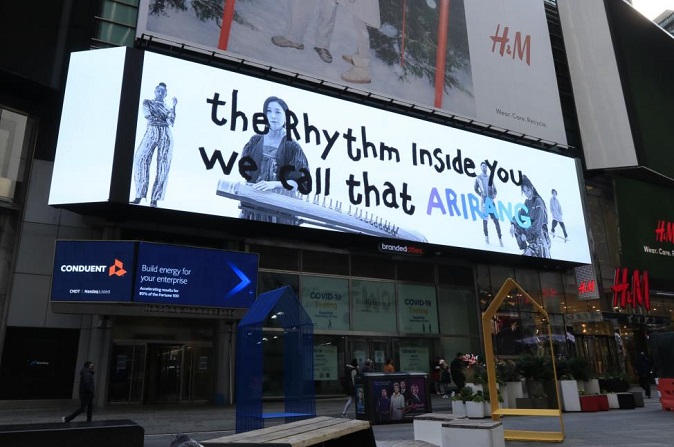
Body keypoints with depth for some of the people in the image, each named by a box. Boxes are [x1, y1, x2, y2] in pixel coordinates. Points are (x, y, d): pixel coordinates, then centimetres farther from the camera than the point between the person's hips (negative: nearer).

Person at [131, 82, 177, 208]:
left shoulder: (167, 107, 21)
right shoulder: (147, 102, 18)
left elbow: (171, 123, 5)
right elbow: (148, 116, 1)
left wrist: (174, 106, 2)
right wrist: (164, 119, -1)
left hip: (166, 135, 1)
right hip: (151, 133, -1)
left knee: (163, 165, -10)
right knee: (141, 159, -20)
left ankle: (154, 199, -11)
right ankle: (140, 195, -18)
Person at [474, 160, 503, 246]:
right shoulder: (478, 178, 9)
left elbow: (494, 189, 18)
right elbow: (475, 189, 9)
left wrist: (494, 194, -1)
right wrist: (481, 195, -5)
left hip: (491, 200, 2)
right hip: (484, 200, -2)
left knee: (496, 219, -5)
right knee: (485, 220, -1)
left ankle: (500, 238, -7)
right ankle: (486, 236, 10)